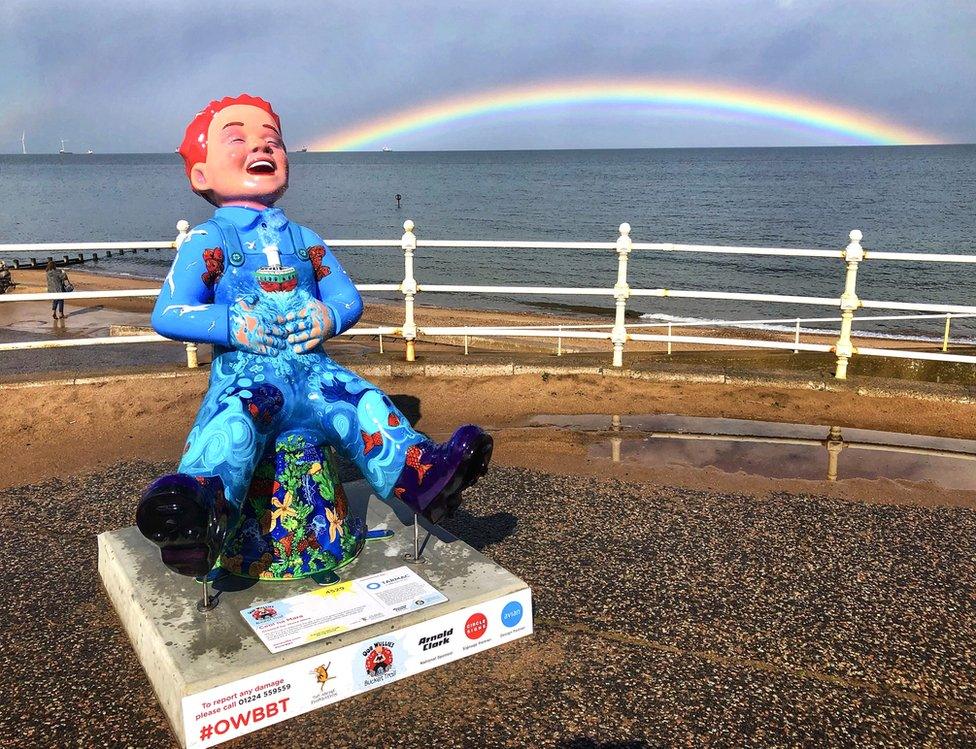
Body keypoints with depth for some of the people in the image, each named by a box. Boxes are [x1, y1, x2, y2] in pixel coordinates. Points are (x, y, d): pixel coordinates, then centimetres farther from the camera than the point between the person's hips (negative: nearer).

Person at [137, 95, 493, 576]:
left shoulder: (306, 241, 21)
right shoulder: (207, 241, 5)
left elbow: (348, 298, 19)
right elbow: (167, 315, -2)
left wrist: (329, 316, -5)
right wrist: (232, 324, -17)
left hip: (311, 368, 5)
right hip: (244, 373, -5)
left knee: (365, 403, -19)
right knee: (236, 416, -36)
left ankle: (420, 475, -25)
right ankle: (204, 500, -57)